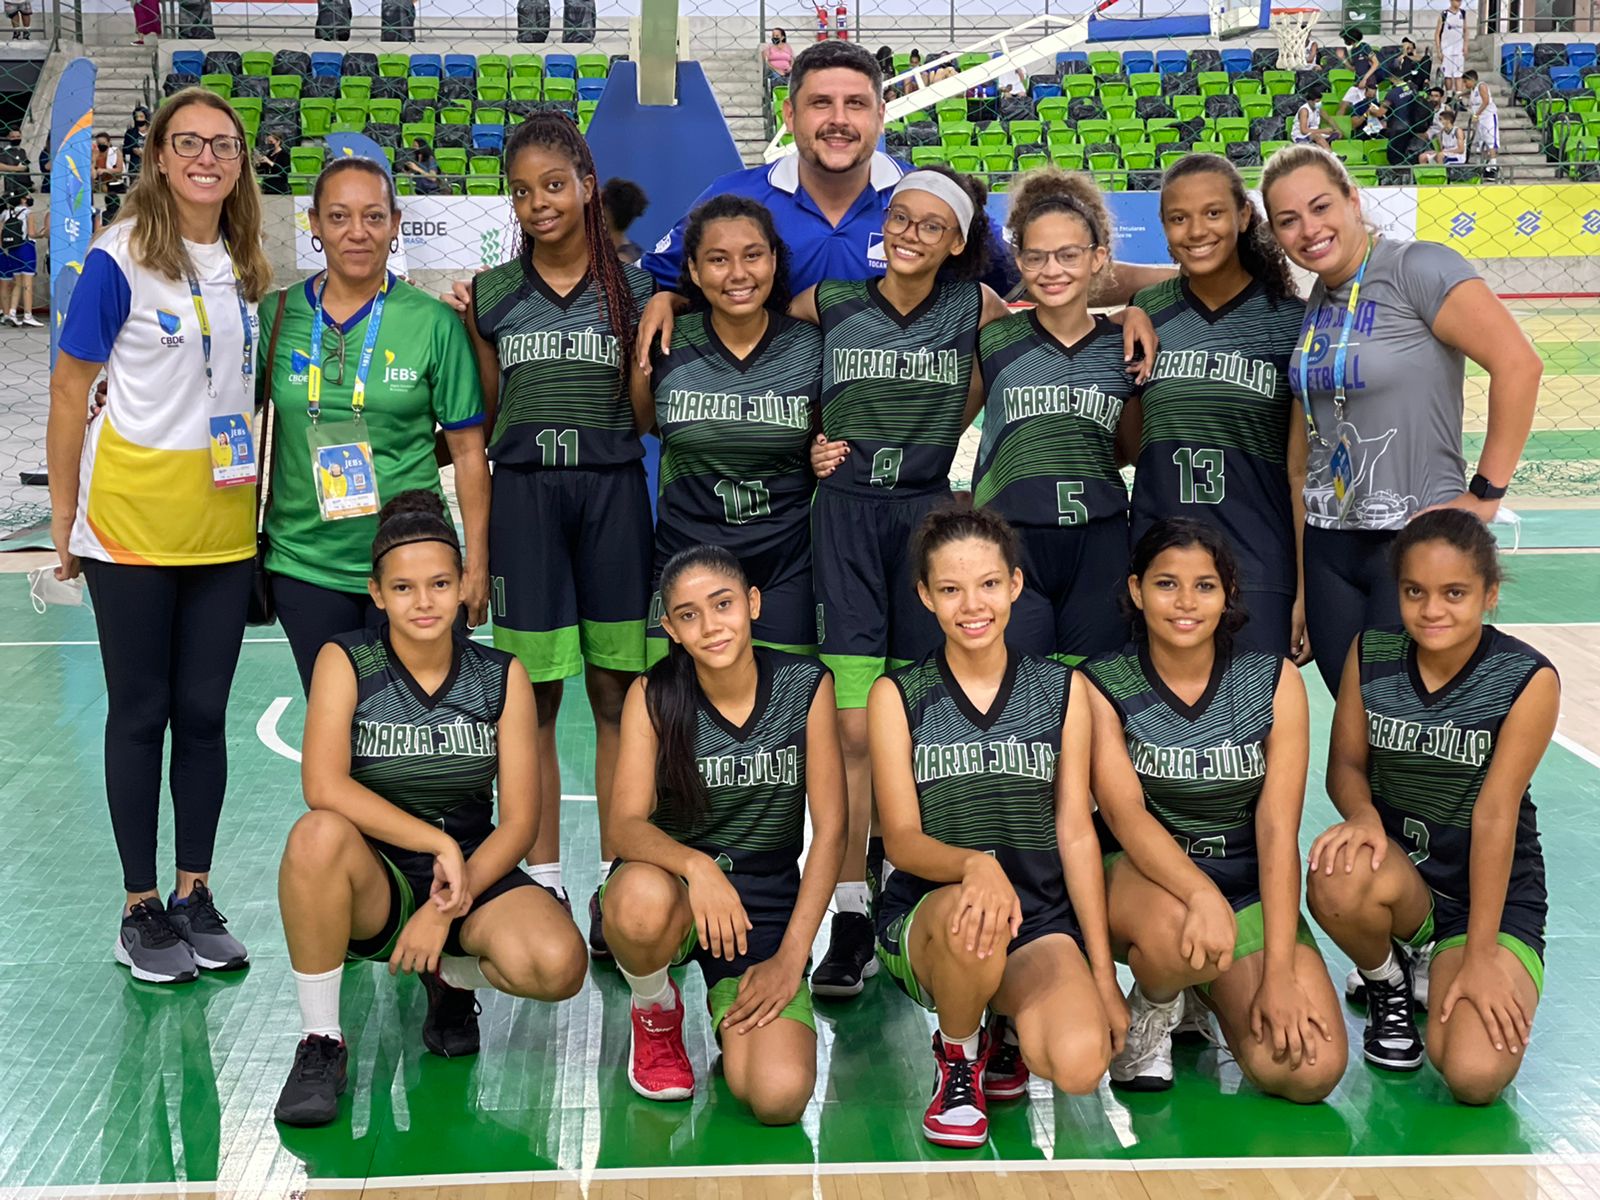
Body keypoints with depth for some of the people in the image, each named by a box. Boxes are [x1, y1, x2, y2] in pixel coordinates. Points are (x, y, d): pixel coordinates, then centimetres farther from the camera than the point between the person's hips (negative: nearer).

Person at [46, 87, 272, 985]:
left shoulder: (249, 271, 7)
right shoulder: (121, 260, -8)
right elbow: (70, 391, -6)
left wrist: (258, 501, 11)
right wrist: (64, 523, -5)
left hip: (223, 529, 4)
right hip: (132, 522, -4)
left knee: (204, 711, 10)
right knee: (142, 712, 6)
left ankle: (196, 895, 22)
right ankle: (142, 909, 17)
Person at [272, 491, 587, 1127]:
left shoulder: (502, 676, -2)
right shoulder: (345, 662, -7)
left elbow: (518, 820, -5)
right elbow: (324, 787, -21)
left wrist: (446, 908, -17)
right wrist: (439, 843, -25)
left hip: (474, 875, 1)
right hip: (374, 885, -1)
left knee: (559, 966, -29)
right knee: (319, 835, -36)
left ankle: (453, 978, 9)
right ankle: (320, 1043, -16)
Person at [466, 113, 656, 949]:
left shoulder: (632, 287, 6)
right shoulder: (492, 295, 8)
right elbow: (485, 417, 14)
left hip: (612, 489, -1)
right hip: (524, 493, 1)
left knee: (616, 693, 3)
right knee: (532, 694, 3)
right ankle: (541, 877, 13)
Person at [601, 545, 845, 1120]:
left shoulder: (806, 686, -6)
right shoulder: (654, 695, -7)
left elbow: (829, 831, -6)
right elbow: (625, 825, -17)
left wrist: (791, 957, -12)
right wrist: (695, 865, -39)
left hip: (767, 905, 0)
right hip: (675, 883, 0)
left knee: (779, 1097, -24)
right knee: (641, 897, -40)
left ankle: (734, 1011, 13)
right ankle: (655, 1009, -3)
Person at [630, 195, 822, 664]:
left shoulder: (809, 348, -4)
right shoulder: (665, 345, -5)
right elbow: (635, 428, 12)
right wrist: (640, 369, -4)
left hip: (785, 567, 0)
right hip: (684, 557, 0)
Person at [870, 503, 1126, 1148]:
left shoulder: (1063, 689, 6)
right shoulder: (898, 696, 2)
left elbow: (1076, 831, 5)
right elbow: (901, 840, -6)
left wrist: (1104, 977, -1)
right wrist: (975, 864, -30)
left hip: (1040, 924, 1)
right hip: (924, 919, -1)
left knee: (1079, 1064, -27)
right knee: (970, 918, -38)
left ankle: (1010, 1025, 10)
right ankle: (957, 1057, -5)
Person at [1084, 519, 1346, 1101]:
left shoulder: (1274, 681, -3)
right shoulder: (1103, 686, -7)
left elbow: (1278, 829, -9)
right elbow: (1124, 813, -20)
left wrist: (1279, 972, -17)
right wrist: (1202, 895, -39)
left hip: (1249, 888, 3)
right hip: (1141, 875, -2)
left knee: (1310, 1070, -18)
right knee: (1178, 936, -40)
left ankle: (1208, 990, 15)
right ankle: (1150, 1010, -1)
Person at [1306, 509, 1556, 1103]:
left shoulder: (1528, 680, -15)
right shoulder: (1369, 654, -6)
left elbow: (1494, 813, -18)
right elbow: (1345, 764, 1)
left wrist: (1480, 954, -18)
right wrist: (1363, 814, -24)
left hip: (1496, 894, -2)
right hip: (1399, 869, 2)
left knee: (1475, 1075, -24)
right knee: (1338, 880, -37)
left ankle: (1440, 973, 14)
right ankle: (1386, 982, 0)